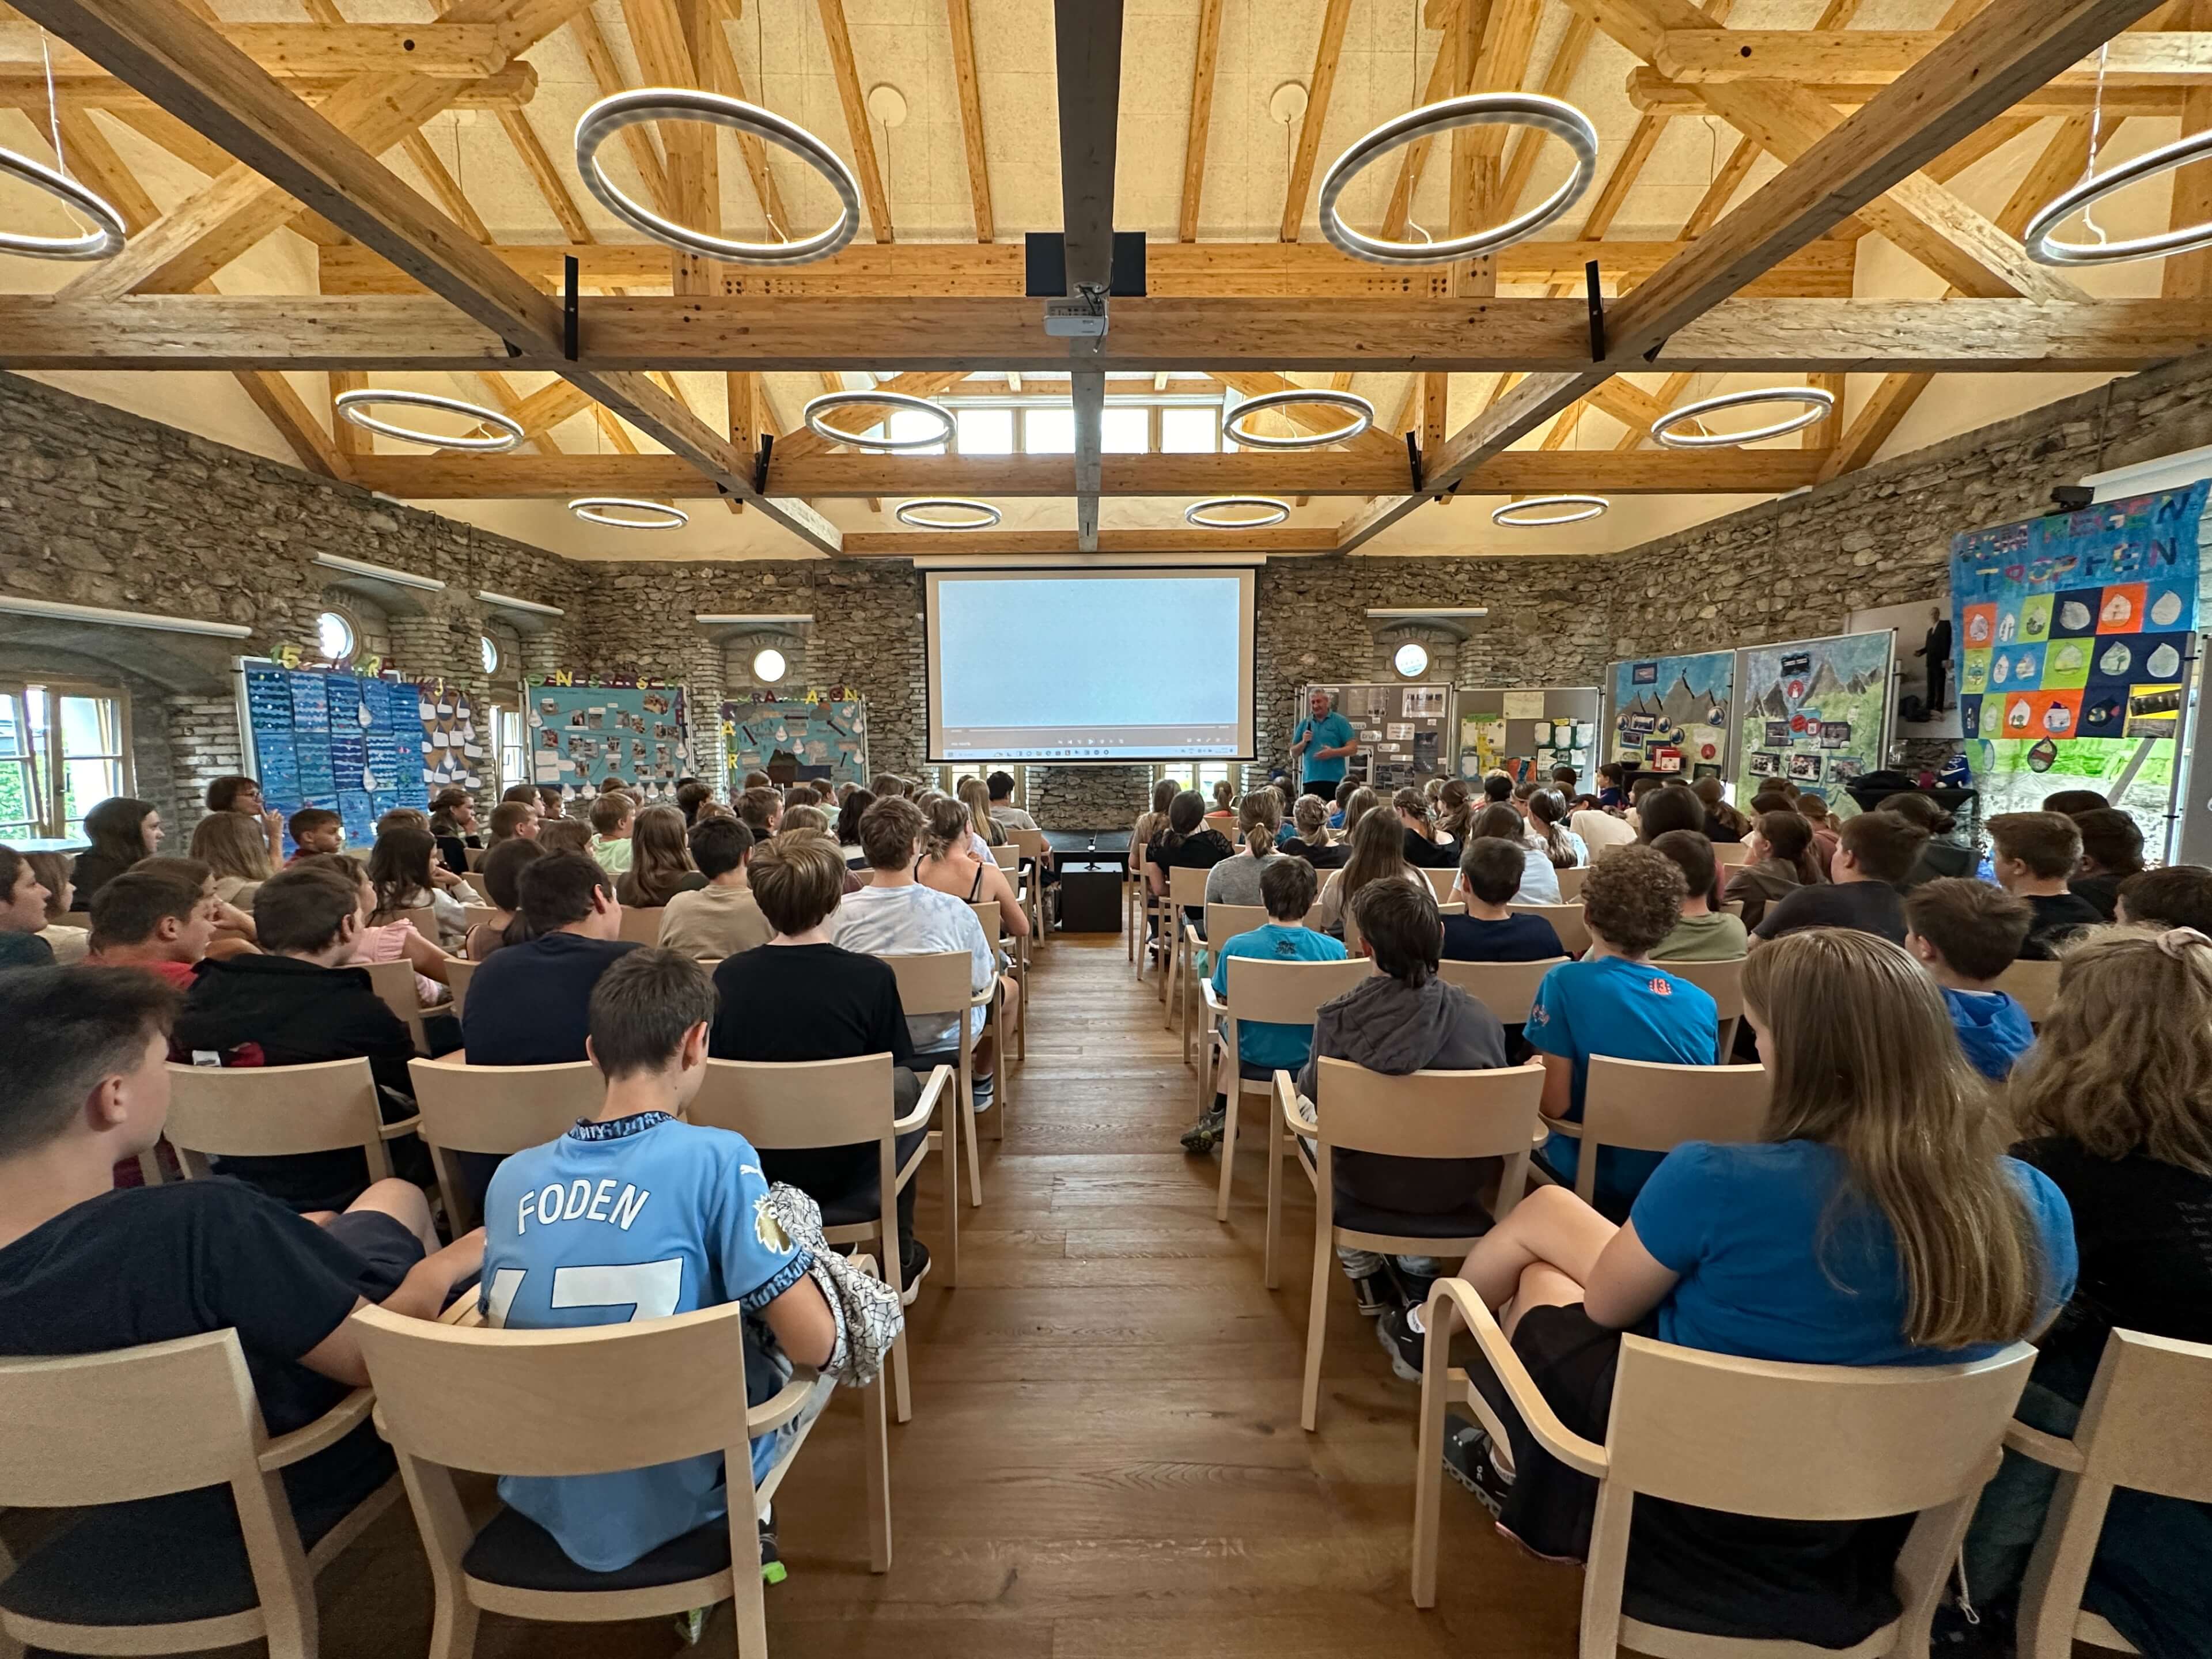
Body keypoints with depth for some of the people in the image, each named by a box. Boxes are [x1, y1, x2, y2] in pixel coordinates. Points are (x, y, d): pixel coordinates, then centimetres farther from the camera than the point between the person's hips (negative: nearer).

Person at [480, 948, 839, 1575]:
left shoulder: (511, 1177, -6)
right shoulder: (716, 1158, -22)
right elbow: (814, 1344, -20)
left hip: (540, 1500, 5)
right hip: (673, 1497, -5)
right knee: (843, 1308, 15)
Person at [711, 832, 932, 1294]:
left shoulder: (728, 975, -11)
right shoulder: (871, 977, -20)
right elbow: (898, 1065, -6)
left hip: (749, 1173, 4)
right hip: (844, 1175, -3)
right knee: (906, 1086, 24)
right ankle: (901, 1262, 35)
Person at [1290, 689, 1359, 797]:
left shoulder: (1340, 721, 3)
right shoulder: (1305, 724, 13)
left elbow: (1353, 748, -2)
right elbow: (1293, 754, 15)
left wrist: (1333, 753, -16)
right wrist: (1303, 742, -4)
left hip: (1334, 780, -3)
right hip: (1309, 780, 3)